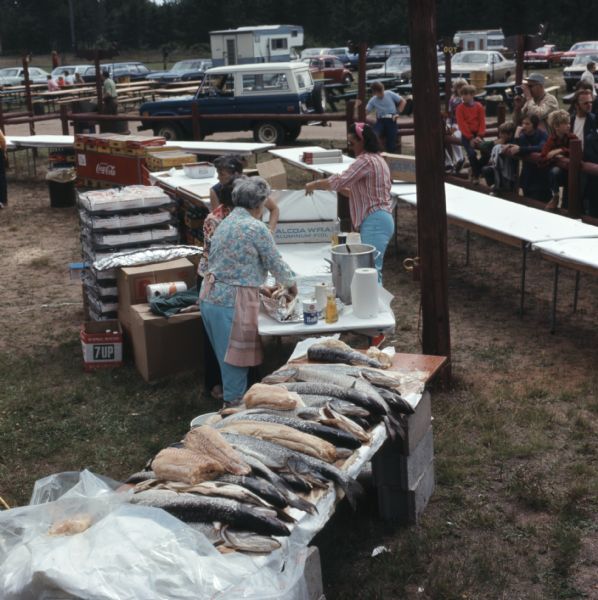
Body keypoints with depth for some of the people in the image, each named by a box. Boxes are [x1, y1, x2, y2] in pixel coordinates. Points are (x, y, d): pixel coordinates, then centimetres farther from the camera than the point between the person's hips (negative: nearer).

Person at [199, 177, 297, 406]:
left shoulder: (225, 223, 14)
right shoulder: (256, 228, -11)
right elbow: (275, 263, -4)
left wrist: (259, 286, 27)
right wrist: (291, 283, 15)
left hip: (210, 296, 8)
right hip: (233, 301, -8)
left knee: (226, 355, 19)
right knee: (235, 357, 3)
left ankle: (230, 399, 32)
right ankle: (234, 402, 12)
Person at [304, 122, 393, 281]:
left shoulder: (366, 160, -12)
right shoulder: (377, 159, 21)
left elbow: (339, 181, -19)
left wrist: (314, 184, -4)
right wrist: (340, 188, 14)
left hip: (374, 221, -10)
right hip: (381, 219, 10)